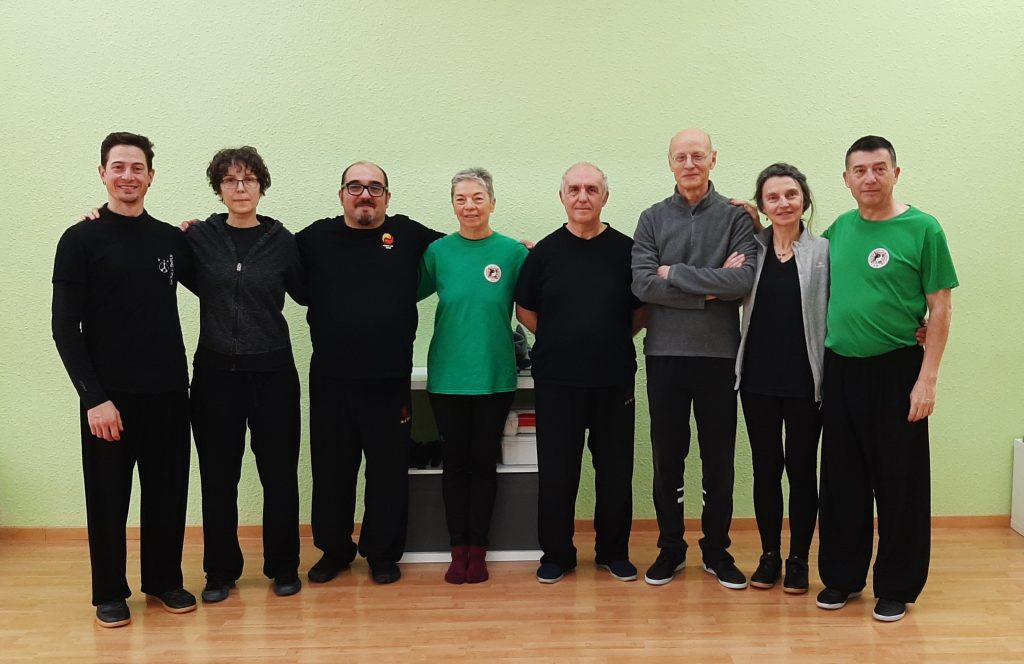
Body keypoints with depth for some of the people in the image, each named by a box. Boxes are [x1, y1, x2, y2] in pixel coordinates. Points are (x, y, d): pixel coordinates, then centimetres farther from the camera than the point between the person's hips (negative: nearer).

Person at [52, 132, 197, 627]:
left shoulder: (172, 240, 6)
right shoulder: (81, 240, -4)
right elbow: (65, 327, -8)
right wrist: (94, 398, -15)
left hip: (169, 393, 4)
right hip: (109, 396, -3)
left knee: (168, 494, 11)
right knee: (108, 498, 7)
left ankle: (164, 579, 28)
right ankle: (110, 593, 23)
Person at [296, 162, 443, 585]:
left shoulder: (409, 236, 4)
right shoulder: (315, 239, 6)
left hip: (390, 380, -1)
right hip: (330, 378, 1)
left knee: (389, 471, 8)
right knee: (331, 469, 12)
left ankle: (383, 554, 25)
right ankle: (334, 549, 30)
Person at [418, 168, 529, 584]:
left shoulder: (513, 252, -3)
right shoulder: (438, 251, 1)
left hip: (494, 377, -1)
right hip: (447, 376, 1)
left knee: (484, 462, 8)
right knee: (455, 462, 8)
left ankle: (478, 550, 20)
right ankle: (458, 549, 20)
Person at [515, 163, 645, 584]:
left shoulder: (626, 250, 1)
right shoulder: (545, 252, 1)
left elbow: (642, 311, 9)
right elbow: (525, 311, 8)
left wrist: (611, 343, 3)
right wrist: (561, 343, 5)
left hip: (614, 380, 1)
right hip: (556, 381, 0)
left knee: (616, 470, 9)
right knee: (555, 471, 5)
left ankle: (614, 552, 25)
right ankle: (556, 554, 20)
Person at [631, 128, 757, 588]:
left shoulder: (735, 217, 1)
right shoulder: (653, 219, 5)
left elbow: (744, 281, -14)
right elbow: (642, 284, -9)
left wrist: (675, 274, -13)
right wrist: (709, 288, -14)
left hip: (718, 355, -1)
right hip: (664, 354, 1)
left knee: (719, 460, 9)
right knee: (667, 457, 9)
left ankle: (717, 551, 24)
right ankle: (670, 548, 24)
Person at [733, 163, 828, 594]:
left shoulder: (824, 251, -2)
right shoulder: (751, 248, 4)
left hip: (805, 379, -2)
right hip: (758, 377, 2)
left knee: (802, 469, 6)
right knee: (765, 468, 10)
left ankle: (798, 559, 20)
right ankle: (769, 554, 24)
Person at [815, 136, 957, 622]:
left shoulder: (922, 229, -6)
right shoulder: (839, 229, 7)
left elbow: (940, 307, -8)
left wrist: (927, 378, -12)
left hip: (896, 370, -4)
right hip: (840, 369, 4)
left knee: (900, 482, 5)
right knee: (842, 480, 11)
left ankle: (897, 587, 19)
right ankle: (843, 576, 25)